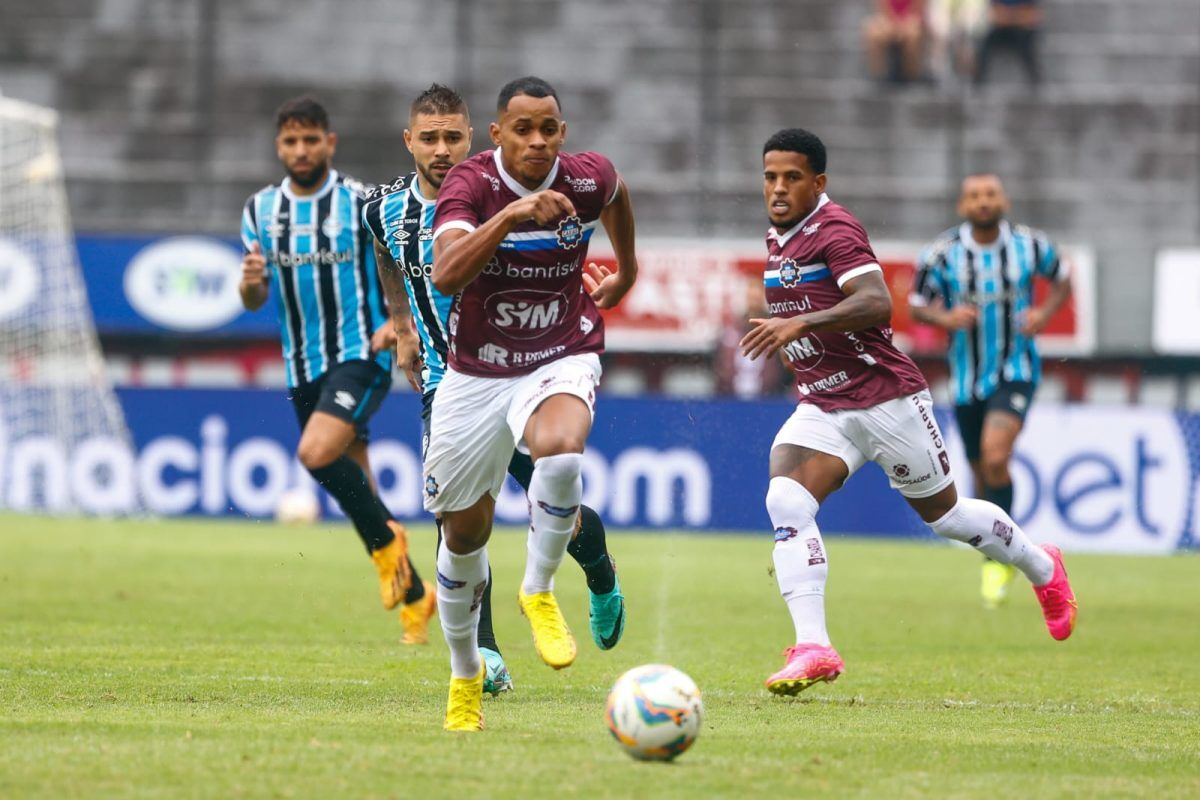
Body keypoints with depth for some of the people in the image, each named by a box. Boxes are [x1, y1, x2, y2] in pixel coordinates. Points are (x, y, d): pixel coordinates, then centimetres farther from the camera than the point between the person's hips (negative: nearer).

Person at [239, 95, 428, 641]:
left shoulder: (361, 203, -5)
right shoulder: (260, 210, 7)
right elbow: (254, 301, 8)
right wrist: (250, 283, -16)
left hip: (360, 356, -5)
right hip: (302, 368, 5)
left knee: (317, 453, -27)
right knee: (356, 487, 7)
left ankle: (385, 541, -5)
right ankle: (415, 598, 21)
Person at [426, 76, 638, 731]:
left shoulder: (587, 179, -9)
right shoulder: (471, 184, -17)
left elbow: (615, 193, 19)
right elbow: (446, 275, -35)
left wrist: (626, 270, 31)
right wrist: (512, 214, -44)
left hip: (561, 361, 0)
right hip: (475, 375, 0)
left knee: (559, 451, -36)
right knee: (464, 533, 10)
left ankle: (539, 592, -12)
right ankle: (465, 677, 33)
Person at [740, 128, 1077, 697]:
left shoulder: (835, 230, -17)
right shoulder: (777, 237, 10)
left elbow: (877, 303, -33)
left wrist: (801, 324, -41)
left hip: (886, 398, -7)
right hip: (822, 409, 7)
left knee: (944, 512, 10)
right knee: (786, 501, -19)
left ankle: (1043, 569, 39)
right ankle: (813, 649, -24)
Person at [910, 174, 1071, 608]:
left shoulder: (1030, 245, -6)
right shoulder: (941, 254, -7)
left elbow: (1062, 279, 12)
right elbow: (917, 304, 3)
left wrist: (1044, 312, -7)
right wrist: (945, 318, -19)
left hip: (1016, 371, -2)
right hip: (968, 375, 2)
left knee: (995, 455, -24)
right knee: (983, 475, 9)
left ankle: (999, 555, -11)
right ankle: (1004, 555, 34)